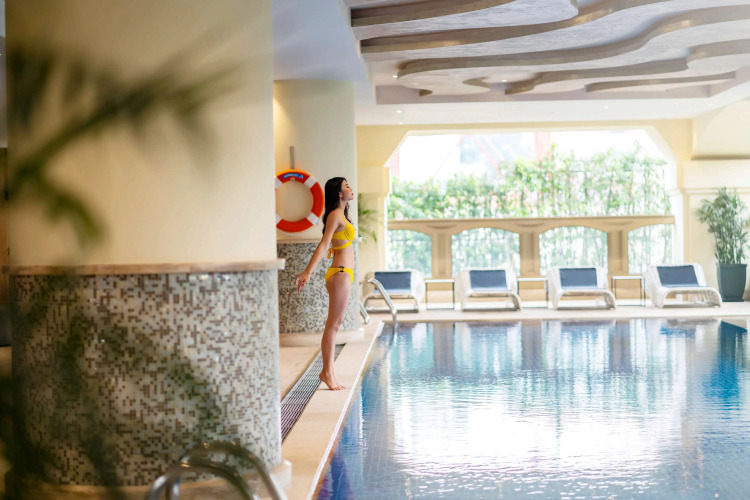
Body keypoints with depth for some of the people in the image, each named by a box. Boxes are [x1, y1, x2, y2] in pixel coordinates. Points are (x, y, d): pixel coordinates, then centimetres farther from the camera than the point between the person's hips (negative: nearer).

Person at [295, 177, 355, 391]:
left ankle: (328, 372, 13)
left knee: (335, 324, 9)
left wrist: (307, 271, 21)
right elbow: (323, 244, -19)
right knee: (333, 324, -5)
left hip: (343, 273, 9)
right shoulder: (335, 215, -9)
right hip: (340, 273, -9)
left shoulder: (340, 215, 20)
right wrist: (308, 272, -26)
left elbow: (324, 246, 21)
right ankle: (327, 372, -1)